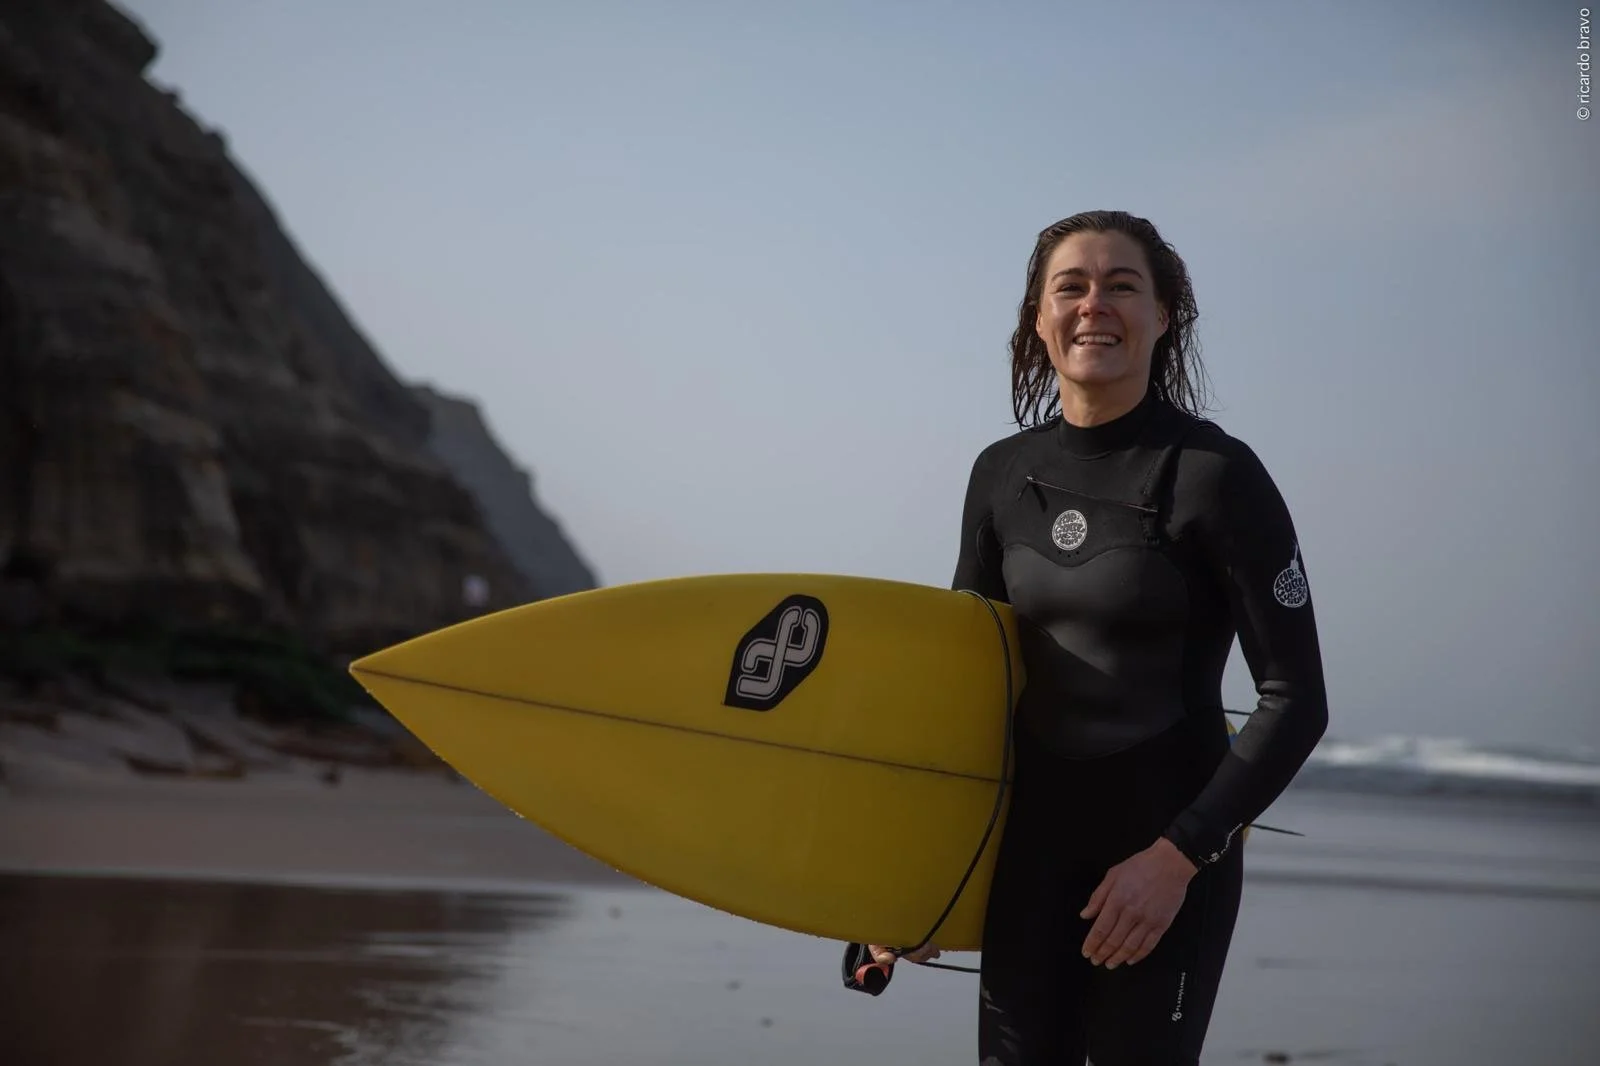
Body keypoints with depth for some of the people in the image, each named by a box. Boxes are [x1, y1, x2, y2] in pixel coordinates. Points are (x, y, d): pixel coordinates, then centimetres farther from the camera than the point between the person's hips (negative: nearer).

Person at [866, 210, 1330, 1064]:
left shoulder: (1215, 474, -12)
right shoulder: (1003, 476, 4)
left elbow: (1296, 700, -11)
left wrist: (1178, 856, -16)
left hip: (1165, 847, -4)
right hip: (1032, 841, 5)